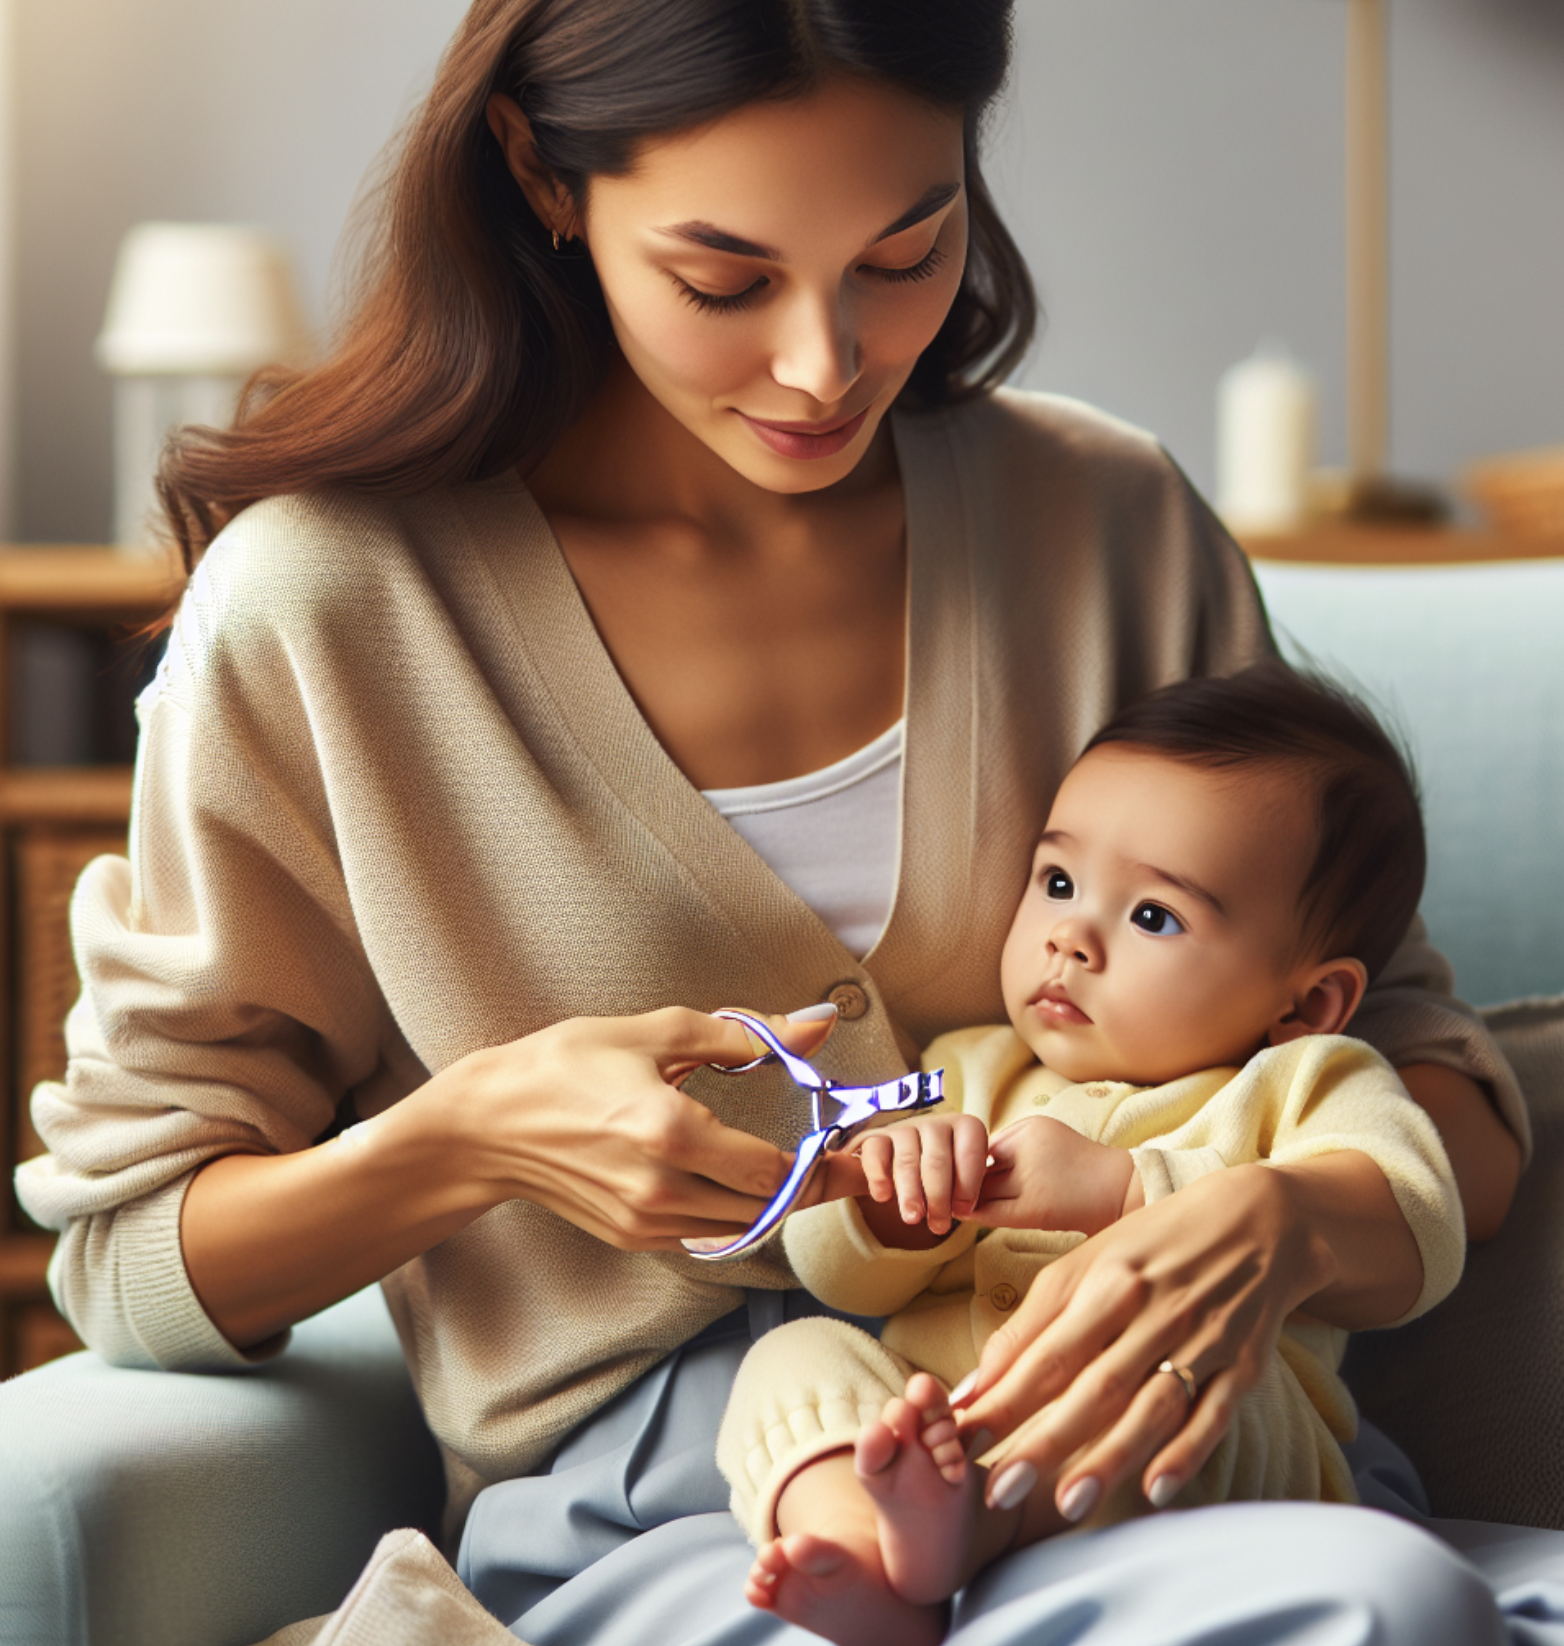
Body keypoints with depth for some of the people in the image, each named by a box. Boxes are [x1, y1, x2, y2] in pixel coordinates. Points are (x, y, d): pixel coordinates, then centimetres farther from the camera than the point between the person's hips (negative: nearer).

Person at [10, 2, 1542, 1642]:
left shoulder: (1109, 523, 6)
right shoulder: (317, 612, -3)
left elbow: (1441, 1088, 9)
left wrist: (1279, 1224, -15)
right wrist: (469, 1139, -15)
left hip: (1108, 1461, 4)